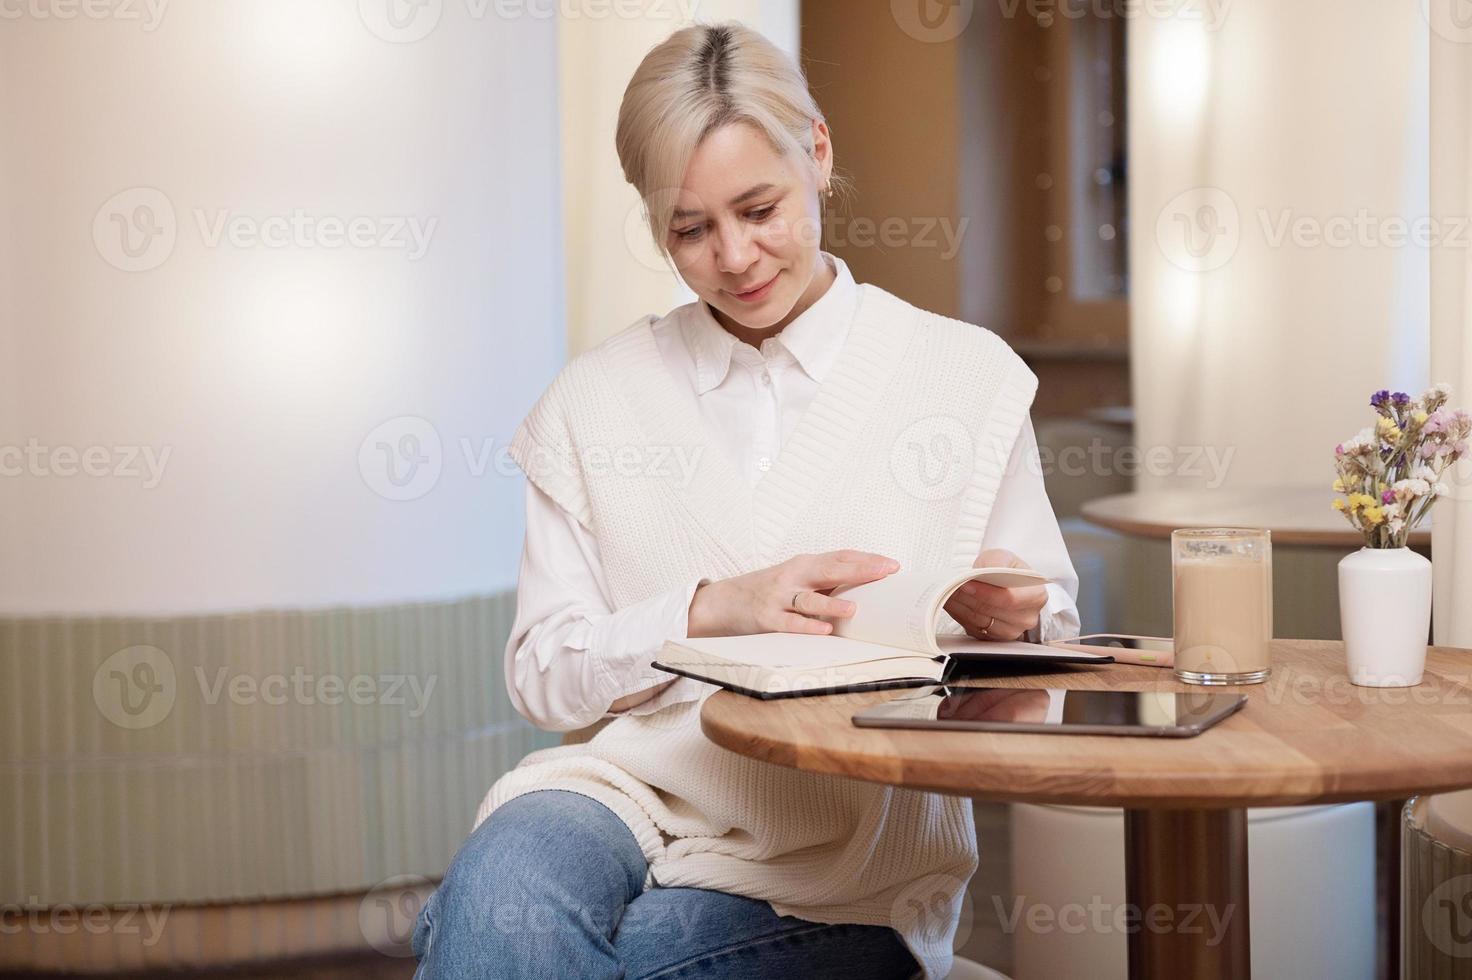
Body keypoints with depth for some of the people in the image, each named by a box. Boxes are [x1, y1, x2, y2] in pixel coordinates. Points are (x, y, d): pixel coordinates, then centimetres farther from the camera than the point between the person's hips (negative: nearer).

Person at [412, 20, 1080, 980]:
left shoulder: (968, 375, 5)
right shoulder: (595, 399, 10)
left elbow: (1047, 629, 9)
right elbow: (543, 673, 4)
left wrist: (1008, 618, -14)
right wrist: (717, 608, -12)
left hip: (848, 864, -1)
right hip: (626, 784, 2)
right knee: (502, 891, -34)